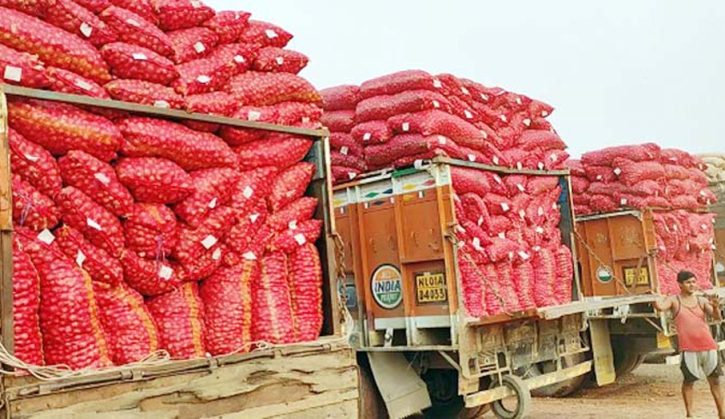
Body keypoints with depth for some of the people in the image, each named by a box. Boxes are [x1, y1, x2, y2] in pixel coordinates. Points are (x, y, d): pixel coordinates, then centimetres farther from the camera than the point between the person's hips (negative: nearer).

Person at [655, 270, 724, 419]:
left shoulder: (702, 301, 6)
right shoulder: (674, 301, -1)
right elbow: (660, 307, -18)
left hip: (708, 347, 3)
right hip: (688, 349, -3)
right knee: (689, 381, 3)